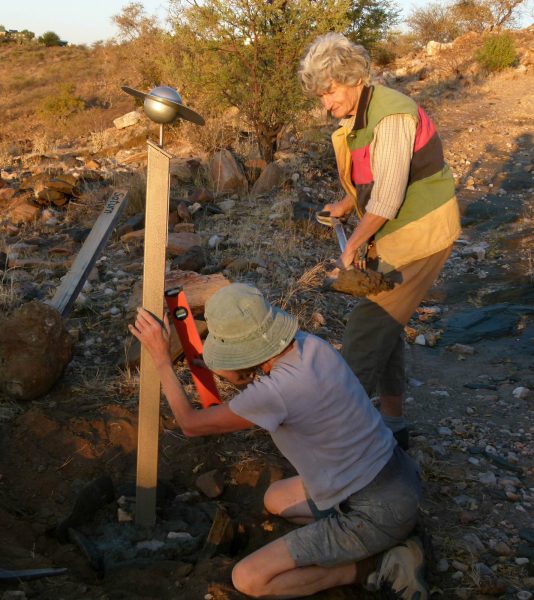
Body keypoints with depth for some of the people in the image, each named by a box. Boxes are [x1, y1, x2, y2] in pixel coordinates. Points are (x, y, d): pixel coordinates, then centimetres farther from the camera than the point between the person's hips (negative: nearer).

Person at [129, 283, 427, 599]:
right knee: (276, 499, 28)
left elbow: (191, 424, -11)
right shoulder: (311, 345, -6)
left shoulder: (276, 391, -29)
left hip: (378, 512, -8)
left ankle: (379, 565, -1)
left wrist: (161, 358, -3)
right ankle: (388, 543, 16)